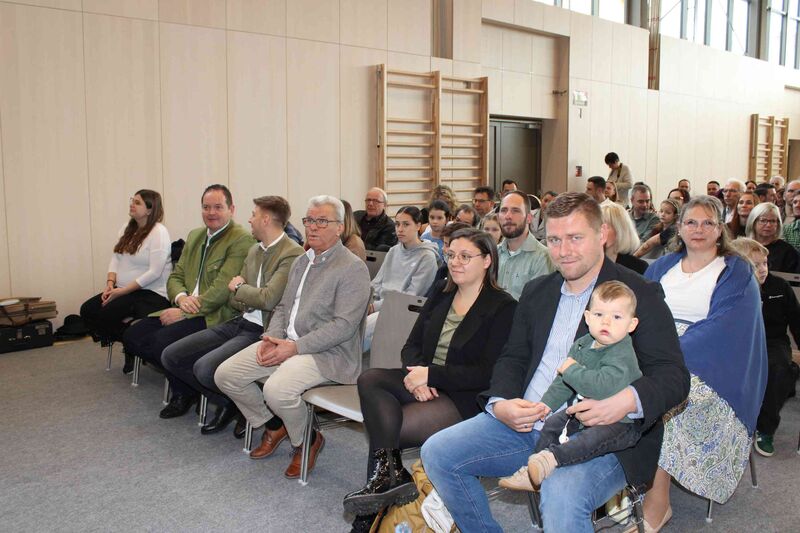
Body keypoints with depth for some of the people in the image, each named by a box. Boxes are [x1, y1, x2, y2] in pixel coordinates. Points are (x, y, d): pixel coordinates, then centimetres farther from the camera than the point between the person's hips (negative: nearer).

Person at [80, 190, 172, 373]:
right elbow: (115, 259, 11)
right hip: (123, 290, 9)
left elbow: (154, 272, -20)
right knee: (87, 310, -6)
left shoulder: (159, 232, -13)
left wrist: (122, 291, -19)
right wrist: (110, 284, -7)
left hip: (151, 293, -8)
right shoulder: (127, 229, 13)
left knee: (106, 314, -24)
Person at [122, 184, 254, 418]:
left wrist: (184, 312, -16)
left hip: (216, 315, -8)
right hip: (186, 309, 8)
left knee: (161, 340, -26)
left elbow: (222, 288, -18)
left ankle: (184, 392, 1)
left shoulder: (241, 240, -11)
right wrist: (181, 298, -8)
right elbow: (176, 276, 15)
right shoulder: (195, 235, 17)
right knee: (132, 336, -5)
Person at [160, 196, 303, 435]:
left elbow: (268, 299, -25)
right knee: (171, 356, 2)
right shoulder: (254, 249, 14)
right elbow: (233, 299, 16)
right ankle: (226, 403, 16)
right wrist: (251, 298, -7)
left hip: (262, 332, -9)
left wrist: (240, 288, -5)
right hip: (239, 323, 9)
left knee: (205, 369, -27)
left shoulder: (293, 254, -14)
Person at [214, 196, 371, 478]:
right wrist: (272, 337, -2)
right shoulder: (301, 261, 18)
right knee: (225, 374, -1)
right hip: (286, 342, 8)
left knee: (276, 389, -32)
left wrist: (296, 347, -21)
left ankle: (307, 440, 0)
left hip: (327, 352, -8)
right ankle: (274, 425, 20)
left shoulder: (353, 268, -10)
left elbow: (344, 325, -17)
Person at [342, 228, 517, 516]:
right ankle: (391, 475, -30)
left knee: (384, 428, -22)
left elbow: (488, 373, -14)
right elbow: (412, 345, 10)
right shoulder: (441, 293, 13)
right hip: (423, 384, 7)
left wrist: (431, 374, -19)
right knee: (369, 379, -23)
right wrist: (416, 375, -12)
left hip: (464, 398, -6)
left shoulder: (503, 307, -7)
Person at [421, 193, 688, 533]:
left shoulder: (639, 295, -3)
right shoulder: (536, 292, 16)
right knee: (436, 453, -4)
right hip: (524, 425, 6)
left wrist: (628, 401, -30)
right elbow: (513, 357, 17)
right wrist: (500, 403, -5)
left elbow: (674, 376, -8)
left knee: (562, 496, -36)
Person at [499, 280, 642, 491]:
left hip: (619, 421, -9)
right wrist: (548, 402, 10)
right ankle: (532, 474, 6)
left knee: (595, 437, -35)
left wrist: (573, 370, -27)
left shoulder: (622, 355, -22)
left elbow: (605, 386, -39)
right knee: (552, 423, 8)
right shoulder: (581, 345, 5)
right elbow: (563, 381, 18)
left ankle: (552, 457, -37)